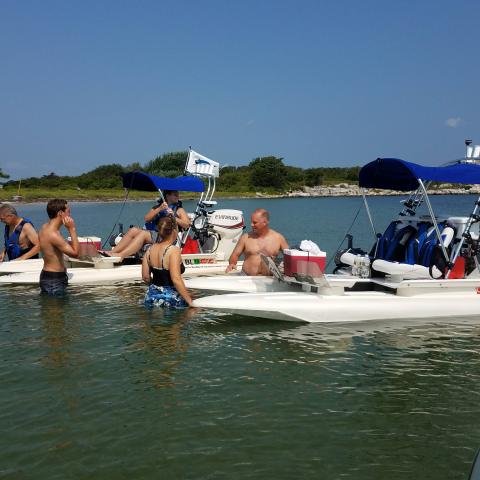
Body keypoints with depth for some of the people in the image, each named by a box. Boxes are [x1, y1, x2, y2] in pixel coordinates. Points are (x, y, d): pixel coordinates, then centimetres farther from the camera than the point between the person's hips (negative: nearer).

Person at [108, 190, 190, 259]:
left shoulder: (179, 209, 15)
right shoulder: (157, 207, 25)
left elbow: (186, 225, 0)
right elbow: (146, 219, 7)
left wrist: (173, 217, -12)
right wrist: (159, 209, -6)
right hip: (151, 232, 5)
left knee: (143, 233, -29)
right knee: (134, 230, -21)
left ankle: (120, 255, -41)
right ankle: (112, 252, -28)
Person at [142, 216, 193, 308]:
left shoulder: (150, 249, 8)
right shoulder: (174, 250, -11)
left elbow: (145, 277, 12)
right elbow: (176, 279, -19)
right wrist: (190, 302, -16)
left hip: (152, 297, 7)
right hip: (170, 298, -6)